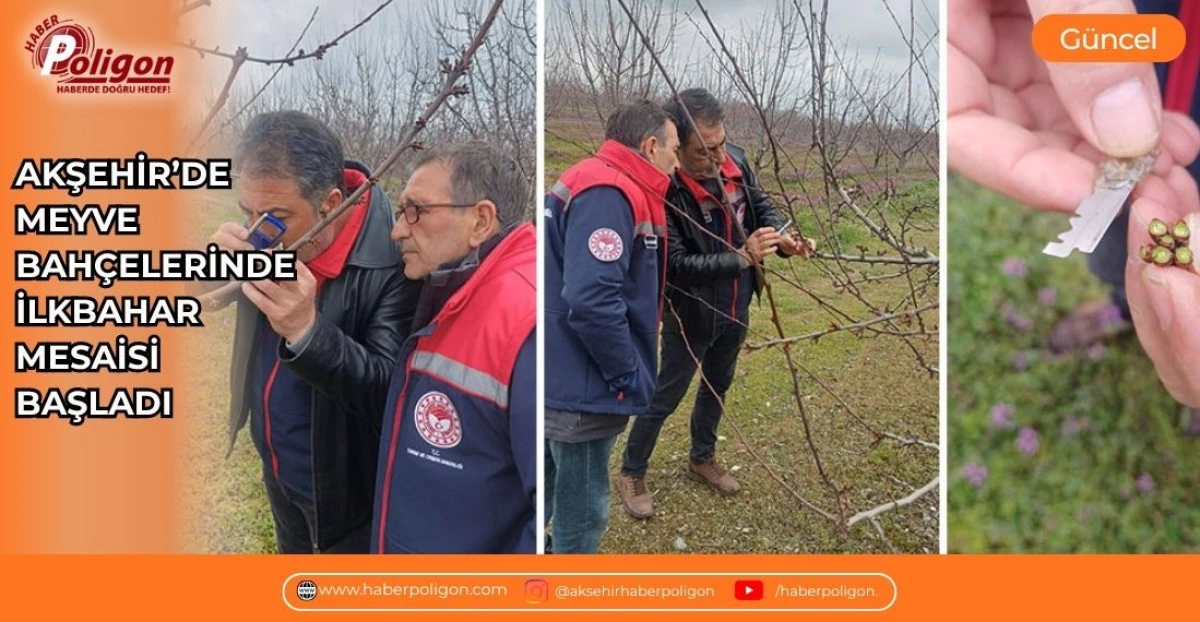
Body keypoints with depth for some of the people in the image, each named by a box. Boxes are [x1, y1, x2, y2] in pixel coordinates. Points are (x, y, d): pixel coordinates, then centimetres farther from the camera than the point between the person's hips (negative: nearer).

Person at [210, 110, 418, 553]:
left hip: (344, 483, -7)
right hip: (278, 467, 7)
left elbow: (389, 394, -30)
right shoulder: (273, 225, -11)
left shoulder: (390, 261, -33)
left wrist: (306, 330, -46)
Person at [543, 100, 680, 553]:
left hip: (566, 380, 10)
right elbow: (591, 300, -30)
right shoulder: (609, 193, -20)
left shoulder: (598, 184, 13)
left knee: (558, 496, 26)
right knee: (582, 511, 7)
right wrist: (628, 376, -19)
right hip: (583, 385, -10)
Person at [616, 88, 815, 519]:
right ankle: (631, 473, 30)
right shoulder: (662, 192, -30)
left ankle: (702, 459, 48)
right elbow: (678, 265, -30)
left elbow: (761, 207, 4)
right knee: (666, 396, 9)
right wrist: (742, 257, -40)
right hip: (690, 315, -6)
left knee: (717, 386, 24)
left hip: (734, 309, 7)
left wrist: (782, 237, -17)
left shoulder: (735, 162, -11)